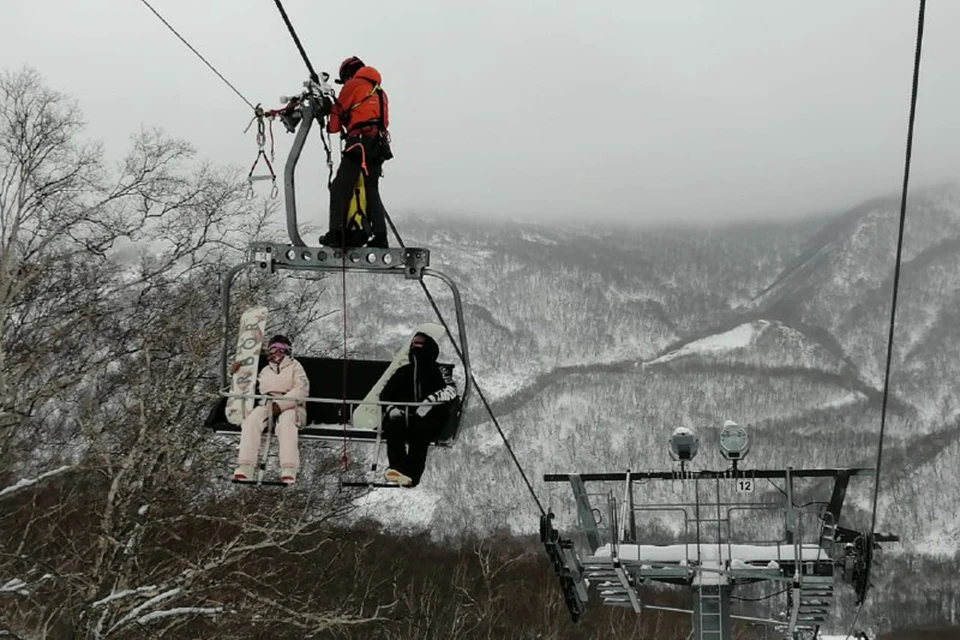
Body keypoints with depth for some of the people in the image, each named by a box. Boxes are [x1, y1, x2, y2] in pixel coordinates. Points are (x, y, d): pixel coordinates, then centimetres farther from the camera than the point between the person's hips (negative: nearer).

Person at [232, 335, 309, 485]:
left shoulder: (294, 366, 15)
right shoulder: (265, 370, 31)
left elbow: (301, 390, -1)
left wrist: (280, 404, -15)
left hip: (291, 406, -4)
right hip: (267, 405, 4)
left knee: (286, 422, -40)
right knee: (251, 420, -32)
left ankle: (289, 471, -55)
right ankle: (245, 467, -46)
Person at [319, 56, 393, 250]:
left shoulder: (353, 85, 4)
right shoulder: (380, 92, 26)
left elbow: (339, 111, 4)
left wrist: (332, 126, 23)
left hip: (360, 144, -7)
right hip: (380, 145, 7)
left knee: (340, 188, -5)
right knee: (371, 191, 11)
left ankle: (336, 233, -12)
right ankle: (380, 235, 3)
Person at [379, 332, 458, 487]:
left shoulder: (437, 371, 12)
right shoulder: (402, 372, 24)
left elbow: (451, 390, -5)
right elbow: (385, 394, 24)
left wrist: (430, 400, -20)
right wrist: (391, 409, 2)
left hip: (428, 419, -3)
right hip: (403, 417, 3)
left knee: (420, 429, -37)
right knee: (392, 427, -31)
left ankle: (412, 474, -52)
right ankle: (397, 468, -48)